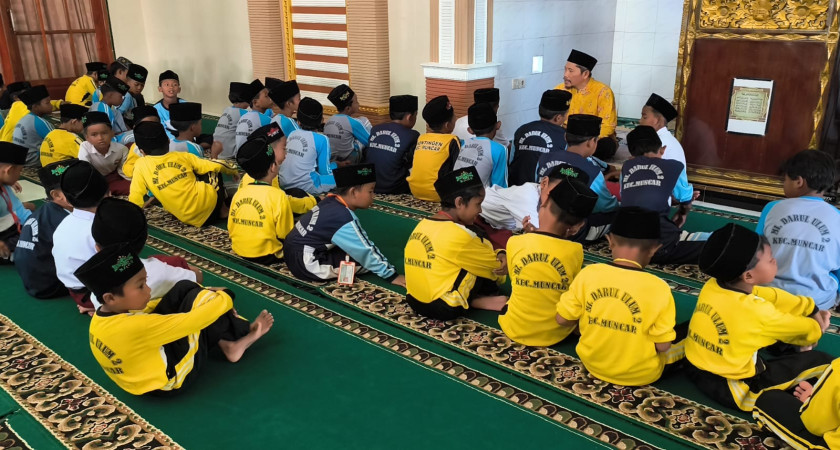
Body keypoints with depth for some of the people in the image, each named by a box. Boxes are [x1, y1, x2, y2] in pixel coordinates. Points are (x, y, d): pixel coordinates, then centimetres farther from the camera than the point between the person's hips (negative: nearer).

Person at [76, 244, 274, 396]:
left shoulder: (100, 319, -9)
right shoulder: (135, 327, -37)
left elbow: (147, 308, 4)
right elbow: (191, 322, -33)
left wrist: (205, 293, 2)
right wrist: (224, 298, -15)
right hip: (170, 380, -8)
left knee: (185, 289, 0)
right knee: (198, 297, -11)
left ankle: (233, 332, 8)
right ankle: (242, 335, 11)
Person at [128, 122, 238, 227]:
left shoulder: (141, 165, 4)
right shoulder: (183, 156, 7)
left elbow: (134, 200, 0)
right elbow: (216, 165, 9)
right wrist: (232, 170, 30)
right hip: (211, 203, 0)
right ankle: (222, 209, 22)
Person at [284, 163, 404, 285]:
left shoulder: (331, 202, 3)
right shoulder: (344, 219, -23)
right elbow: (366, 252, -17)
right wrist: (391, 275, -9)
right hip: (307, 265, -9)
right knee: (365, 259, -11)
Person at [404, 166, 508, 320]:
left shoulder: (422, 225, 5)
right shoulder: (460, 235, -19)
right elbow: (496, 266, -4)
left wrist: (494, 255, -1)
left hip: (414, 301, 8)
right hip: (444, 309, -7)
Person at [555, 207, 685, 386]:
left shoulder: (588, 274, -16)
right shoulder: (658, 288, -22)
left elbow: (562, 319, -7)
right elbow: (663, 346, -14)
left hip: (592, 363, 4)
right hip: (639, 375, -3)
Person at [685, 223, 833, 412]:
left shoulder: (711, 286, -6)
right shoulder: (757, 312, -25)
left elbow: (774, 297, 7)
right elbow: (793, 328, -3)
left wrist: (811, 309, 11)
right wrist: (816, 328, 18)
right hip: (730, 389, -7)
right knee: (820, 360, -1)